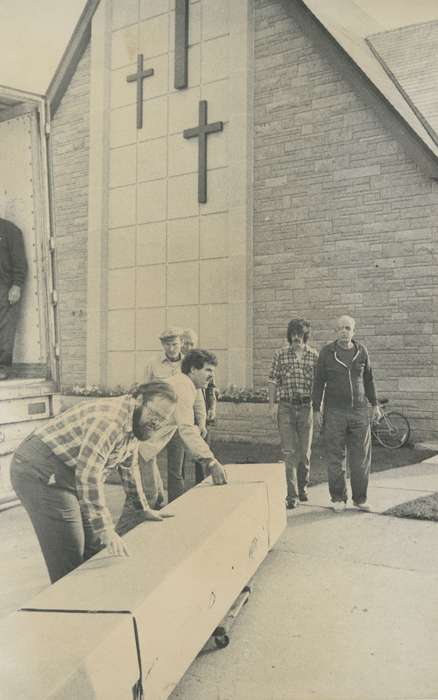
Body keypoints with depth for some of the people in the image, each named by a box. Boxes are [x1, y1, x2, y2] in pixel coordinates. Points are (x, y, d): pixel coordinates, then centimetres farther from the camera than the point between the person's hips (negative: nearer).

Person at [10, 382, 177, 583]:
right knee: (69, 561, -7)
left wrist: (143, 509, 23)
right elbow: (88, 474, -33)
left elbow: (129, 467, 19)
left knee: (94, 548, 12)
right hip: (40, 473, -10)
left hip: (69, 476, 10)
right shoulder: (111, 418, -27)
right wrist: (105, 531, -32)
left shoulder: (134, 423, 6)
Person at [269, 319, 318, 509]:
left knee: (305, 451, 10)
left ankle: (302, 487, 30)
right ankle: (292, 495, -2)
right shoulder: (280, 355, 2)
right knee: (289, 452, -5)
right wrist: (272, 404, -2)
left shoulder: (314, 355, 4)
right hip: (286, 407, -1)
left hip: (306, 407, 1)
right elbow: (273, 381, 4)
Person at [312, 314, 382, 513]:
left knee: (361, 457, 4)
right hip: (335, 412, -2)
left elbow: (368, 379, 13)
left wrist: (375, 404, 8)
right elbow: (318, 382, 0)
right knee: (336, 457, 3)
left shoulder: (361, 351, 3)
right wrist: (316, 410, -4)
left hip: (359, 411, 2)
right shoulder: (327, 352, -4)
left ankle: (360, 498, 17)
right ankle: (338, 498, 15)